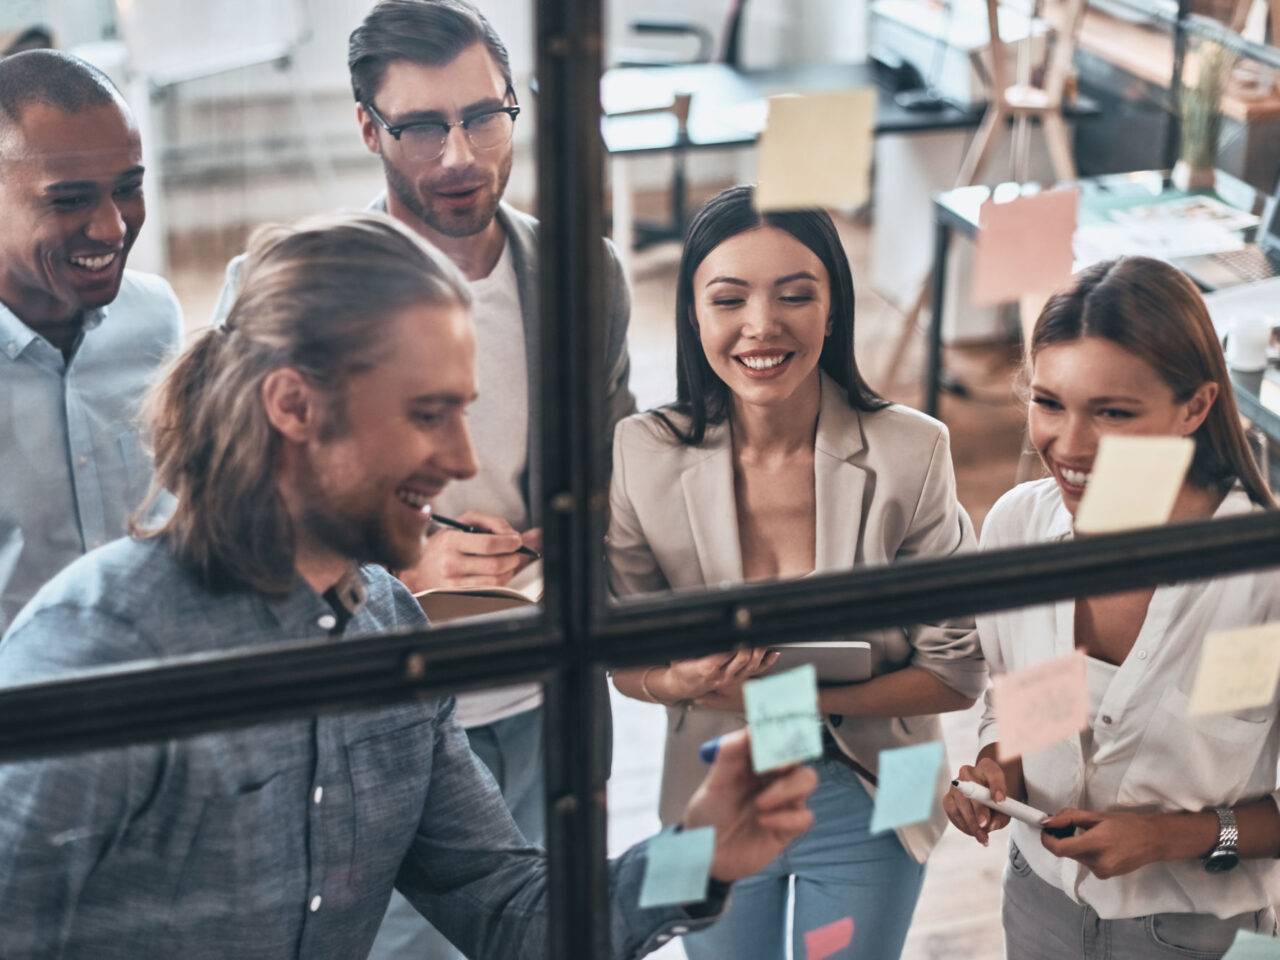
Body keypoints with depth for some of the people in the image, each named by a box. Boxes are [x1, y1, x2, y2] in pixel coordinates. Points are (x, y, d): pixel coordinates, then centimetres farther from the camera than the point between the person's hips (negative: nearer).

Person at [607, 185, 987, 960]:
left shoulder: (910, 452, -20)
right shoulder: (644, 453, -16)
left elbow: (956, 673, -13)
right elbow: (626, 662, -6)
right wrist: (684, 682, -28)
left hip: (863, 803, -1)